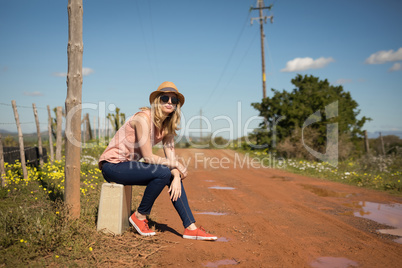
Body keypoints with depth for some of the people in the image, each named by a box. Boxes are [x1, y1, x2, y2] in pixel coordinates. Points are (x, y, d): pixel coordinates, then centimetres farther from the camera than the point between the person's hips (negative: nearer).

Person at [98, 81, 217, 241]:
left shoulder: (167, 126, 4)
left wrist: (176, 176, -19)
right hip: (112, 165, -8)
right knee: (163, 173, -26)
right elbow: (148, 157, -23)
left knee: (174, 176, -4)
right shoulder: (144, 118, -22)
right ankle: (140, 216, -6)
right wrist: (177, 166, -13)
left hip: (129, 164, 8)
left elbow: (171, 157, 0)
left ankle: (190, 228, -2)